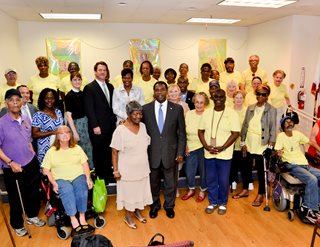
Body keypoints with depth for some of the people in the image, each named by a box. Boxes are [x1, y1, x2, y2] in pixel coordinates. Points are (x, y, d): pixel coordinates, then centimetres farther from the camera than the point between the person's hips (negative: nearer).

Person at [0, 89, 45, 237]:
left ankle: (32, 216, 44)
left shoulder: (26, 120, 3)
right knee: (16, 198, 13)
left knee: (33, 193, 18)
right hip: (13, 169, -4)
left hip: (31, 164, 5)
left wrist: (33, 157, 9)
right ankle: (17, 225, 36)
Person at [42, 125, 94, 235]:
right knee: (67, 190, -34)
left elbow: (85, 164, 10)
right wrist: (53, 183, -10)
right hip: (60, 179, -1)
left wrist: (88, 178, -5)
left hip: (78, 176, 1)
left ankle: (82, 218, -22)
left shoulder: (77, 148, 16)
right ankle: (73, 220, -31)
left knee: (81, 189, -31)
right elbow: (45, 170, 4)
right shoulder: (51, 152, 10)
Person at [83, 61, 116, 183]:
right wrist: (95, 126, -14)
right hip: (98, 127, -5)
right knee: (98, 152, 5)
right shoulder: (89, 88, -5)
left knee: (109, 152, 8)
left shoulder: (110, 87, 14)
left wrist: (114, 121, 10)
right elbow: (89, 109, -10)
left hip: (111, 126, 5)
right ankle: (100, 177, 18)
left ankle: (108, 175, 21)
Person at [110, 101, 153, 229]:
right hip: (127, 170, -5)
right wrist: (116, 170, -12)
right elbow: (114, 152, -13)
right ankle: (128, 216, 35)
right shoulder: (120, 130, -19)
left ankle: (138, 211, 45)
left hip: (142, 168, 5)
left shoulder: (143, 126, -3)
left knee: (140, 190, 20)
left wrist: (147, 164, 11)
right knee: (128, 192, 13)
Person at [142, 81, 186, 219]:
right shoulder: (146, 108, -3)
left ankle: (169, 206, 40)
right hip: (152, 153, 0)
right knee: (153, 182, 17)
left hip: (170, 152, 0)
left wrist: (180, 152, -3)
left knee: (170, 183, 15)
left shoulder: (177, 109, -3)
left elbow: (181, 133, 0)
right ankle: (154, 205, 41)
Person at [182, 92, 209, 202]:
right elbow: (184, 131, 6)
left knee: (203, 170, 12)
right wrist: (185, 145, 2)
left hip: (203, 147, -3)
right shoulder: (189, 114, 2)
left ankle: (202, 191, 36)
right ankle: (191, 190, 37)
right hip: (191, 147, 3)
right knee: (189, 171, 10)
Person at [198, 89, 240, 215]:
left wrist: (222, 148, -16)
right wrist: (206, 146, -9)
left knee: (223, 181, 8)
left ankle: (223, 203, 30)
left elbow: (235, 133, -10)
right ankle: (213, 202, 32)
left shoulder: (231, 113, -7)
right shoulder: (206, 112, 4)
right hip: (208, 153, 3)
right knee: (210, 180, 14)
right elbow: (200, 131, 6)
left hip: (224, 154, -3)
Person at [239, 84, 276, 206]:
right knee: (246, 168, 14)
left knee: (261, 170, 6)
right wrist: (243, 143, 3)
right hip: (249, 144, 4)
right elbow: (245, 125, 7)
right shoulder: (250, 108, 5)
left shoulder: (271, 110, -6)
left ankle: (260, 195, 23)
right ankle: (245, 190, 34)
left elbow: (273, 130, -7)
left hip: (262, 146, -4)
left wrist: (270, 147, -12)